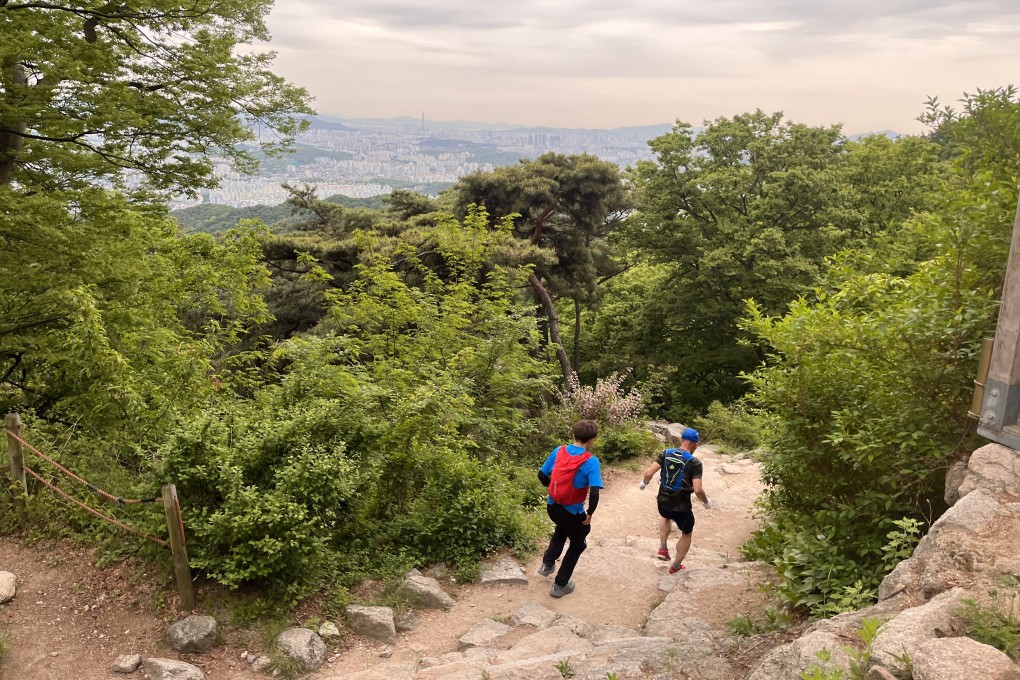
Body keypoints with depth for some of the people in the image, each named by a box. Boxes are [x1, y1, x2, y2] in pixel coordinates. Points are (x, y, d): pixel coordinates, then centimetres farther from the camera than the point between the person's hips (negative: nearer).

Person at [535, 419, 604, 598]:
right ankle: (560, 585, 28)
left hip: (552, 507, 5)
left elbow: (542, 476, 1)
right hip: (573, 513, -5)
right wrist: (589, 514, -12)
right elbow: (594, 493, -27)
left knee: (562, 529, 38)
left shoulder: (558, 451, -7)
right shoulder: (590, 461, -20)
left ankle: (547, 564, 32)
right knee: (577, 545, 24)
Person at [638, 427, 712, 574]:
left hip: (662, 503, 4)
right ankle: (675, 566, 37)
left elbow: (648, 473, -12)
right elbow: (698, 490, -24)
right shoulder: (695, 463, -17)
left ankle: (663, 548, 28)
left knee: (666, 517, 40)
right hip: (681, 508, -4)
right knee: (687, 534, 25)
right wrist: (706, 501, -4)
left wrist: (643, 483, 9)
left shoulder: (666, 454, -7)